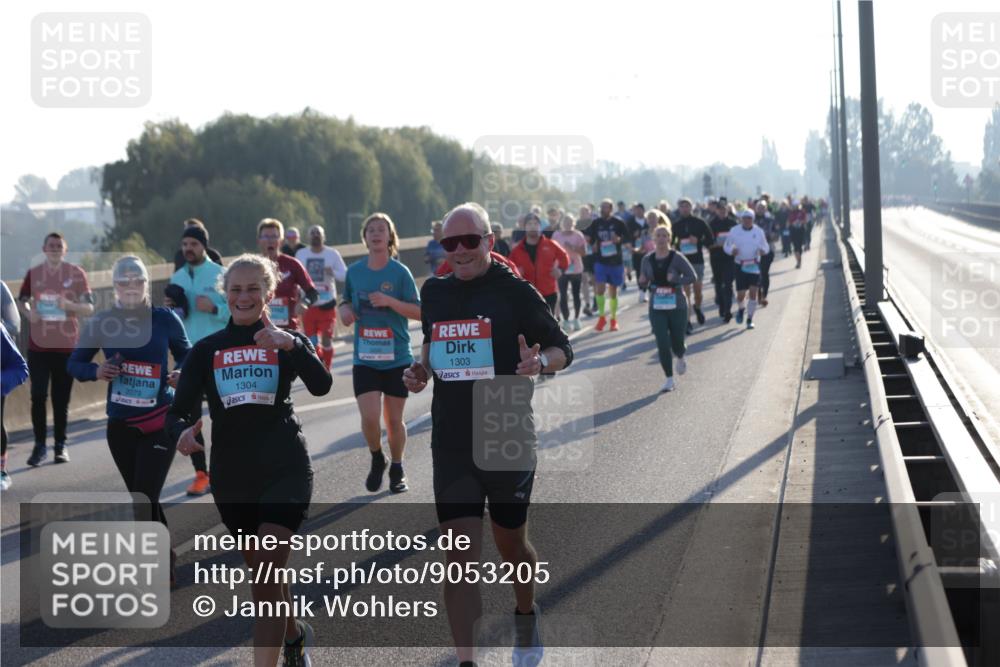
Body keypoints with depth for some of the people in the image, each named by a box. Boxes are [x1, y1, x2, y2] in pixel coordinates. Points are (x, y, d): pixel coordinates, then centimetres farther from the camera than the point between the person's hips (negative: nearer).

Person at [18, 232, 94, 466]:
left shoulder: (76, 273, 0)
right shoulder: (33, 273, 4)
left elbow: (89, 308, 0)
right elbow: (21, 300, 16)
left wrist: (70, 305, -20)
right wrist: (28, 312, -7)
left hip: (66, 346, -1)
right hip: (38, 345, 1)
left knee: (61, 398, 5)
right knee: (38, 396, -5)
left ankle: (60, 445, 14)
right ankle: (39, 445, 1)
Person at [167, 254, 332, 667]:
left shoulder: (287, 342, 0)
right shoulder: (206, 350, 6)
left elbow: (321, 386, -18)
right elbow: (178, 411, -1)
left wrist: (291, 343, -34)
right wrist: (181, 432, -24)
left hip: (284, 469, -4)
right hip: (231, 475, 4)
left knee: (266, 571, -18)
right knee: (259, 568, 18)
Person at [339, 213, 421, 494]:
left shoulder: (400, 272, -5)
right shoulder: (354, 271, 4)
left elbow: (419, 312, -5)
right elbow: (347, 301, 20)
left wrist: (390, 301, -19)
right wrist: (345, 310, -3)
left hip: (397, 357, -1)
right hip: (365, 357, 2)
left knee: (393, 419, 6)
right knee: (369, 417, -11)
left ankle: (397, 469, 27)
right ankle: (377, 459, 17)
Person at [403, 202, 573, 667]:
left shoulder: (515, 292, -7)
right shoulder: (434, 294, 5)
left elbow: (563, 349, -2)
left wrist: (541, 362, -25)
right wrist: (422, 371, 2)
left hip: (509, 441, -2)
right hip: (452, 447, 2)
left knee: (511, 544, 16)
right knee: (461, 558, -6)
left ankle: (526, 616, 46)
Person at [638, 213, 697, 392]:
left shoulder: (677, 258, -8)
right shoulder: (647, 260, 2)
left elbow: (692, 276, -11)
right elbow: (643, 282, 13)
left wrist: (675, 279, -25)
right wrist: (643, 282, -11)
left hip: (677, 306, -2)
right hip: (657, 308, 2)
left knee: (677, 342, 5)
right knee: (662, 344, -7)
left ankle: (681, 358, 43)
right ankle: (669, 379, 4)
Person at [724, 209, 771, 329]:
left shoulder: (759, 231, 1)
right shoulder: (734, 231, -2)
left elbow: (766, 246, 11)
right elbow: (726, 246, 5)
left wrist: (763, 250, -13)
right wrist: (732, 250, -17)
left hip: (754, 265, 1)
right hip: (740, 265, -1)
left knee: (753, 292, -5)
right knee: (741, 294, -3)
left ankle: (750, 318, 9)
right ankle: (740, 309, 32)